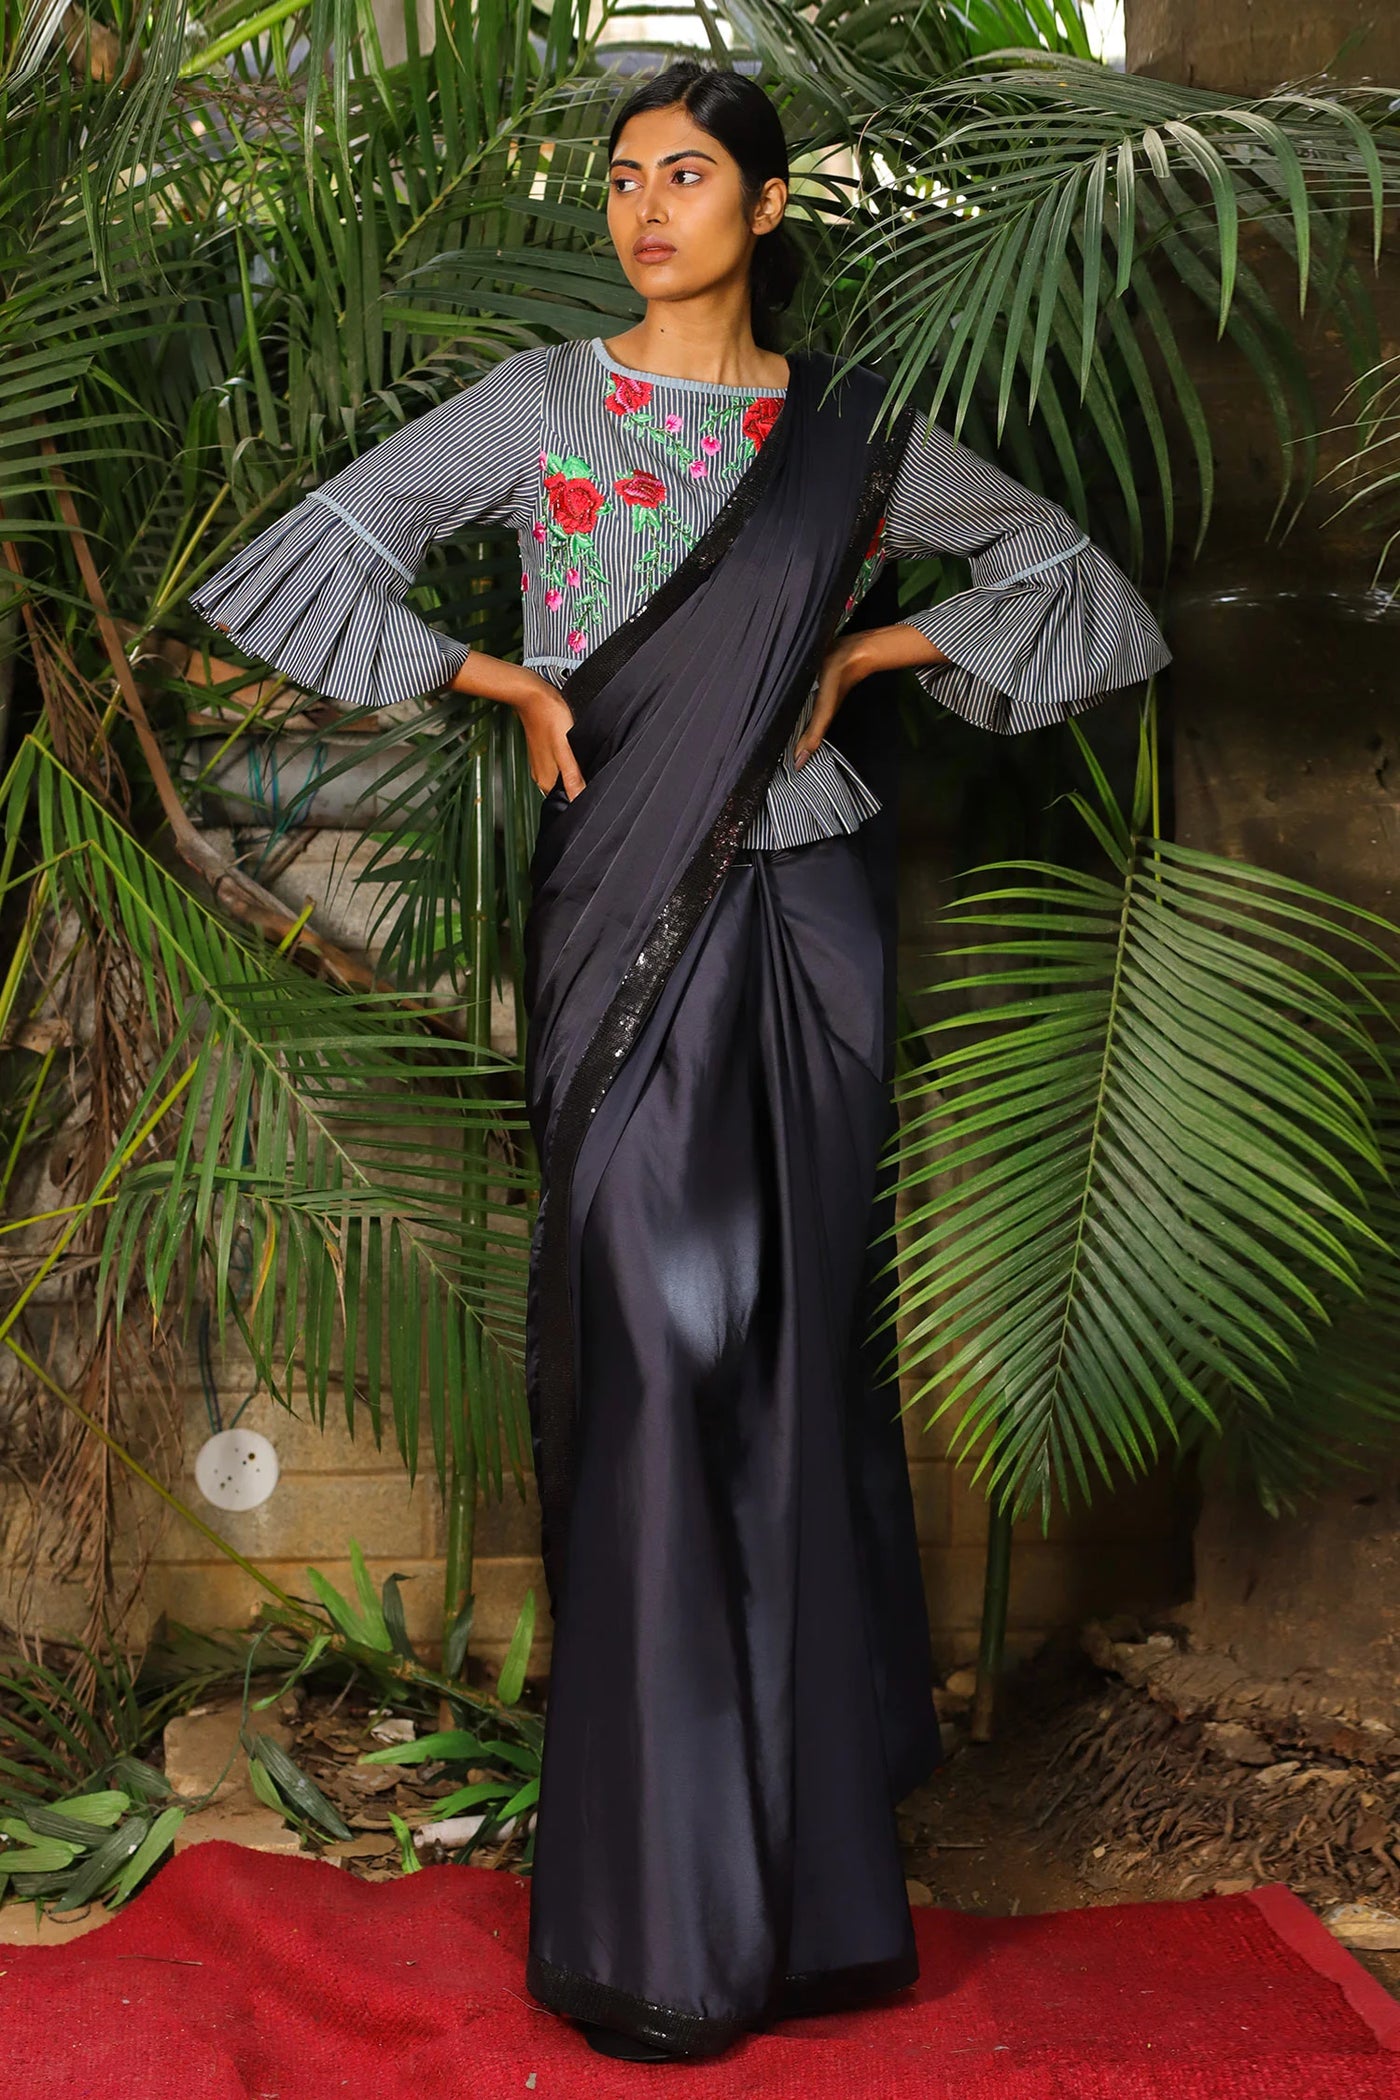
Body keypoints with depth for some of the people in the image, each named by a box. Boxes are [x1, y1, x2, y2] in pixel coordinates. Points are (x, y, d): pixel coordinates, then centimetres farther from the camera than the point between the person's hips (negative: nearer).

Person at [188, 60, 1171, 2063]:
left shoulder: (850, 429, 8)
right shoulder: (547, 401, 5)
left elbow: (1063, 570, 16)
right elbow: (322, 551, 2)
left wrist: (863, 654, 4)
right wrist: (514, 685, -2)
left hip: (811, 909, 2)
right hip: (630, 905, -2)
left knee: (801, 1343, 4)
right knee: (657, 1342, -6)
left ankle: (806, 1828, 17)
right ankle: (665, 1905, 2)